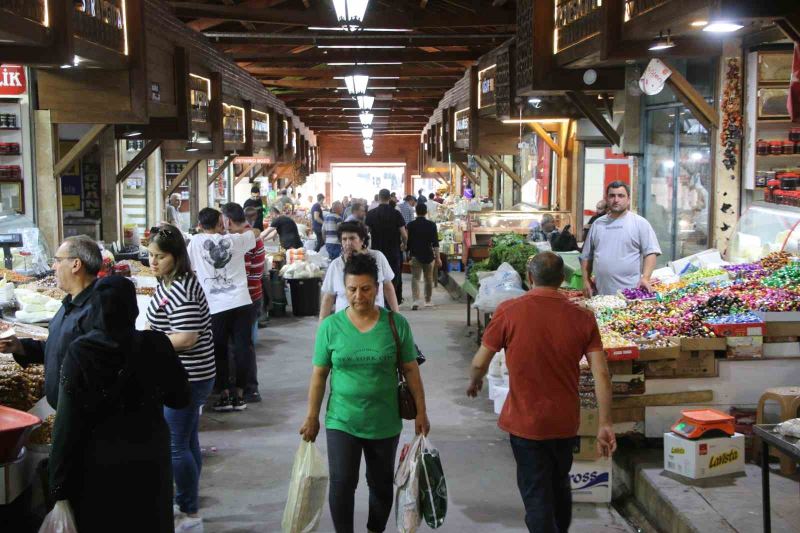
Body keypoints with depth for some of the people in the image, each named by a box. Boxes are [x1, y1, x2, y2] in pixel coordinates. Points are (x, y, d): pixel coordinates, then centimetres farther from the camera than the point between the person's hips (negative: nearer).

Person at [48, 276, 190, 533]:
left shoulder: (80, 352, -14)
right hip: (149, 463, 1)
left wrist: (60, 486, -8)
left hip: (99, 466, -1)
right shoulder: (156, 345, -11)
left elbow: (68, 422, -13)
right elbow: (180, 398, 0)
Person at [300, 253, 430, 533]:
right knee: (342, 484, -4)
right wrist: (312, 418, 2)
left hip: (385, 423, 1)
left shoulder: (396, 324, -7)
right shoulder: (330, 326, -6)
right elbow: (319, 375, 0)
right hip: (341, 422, 0)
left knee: (381, 484, 14)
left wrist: (421, 412, -1)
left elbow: (410, 370, -1)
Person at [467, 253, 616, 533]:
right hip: (566, 421, 4)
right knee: (560, 486, 26)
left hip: (525, 421, -4)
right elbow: (601, 375, -10)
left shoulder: (509, 311, -14)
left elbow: (479, 363, -8)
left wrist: (475, 383, 13)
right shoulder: (582, 317, -6)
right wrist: (605, 424, -4)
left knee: (537, 495, 6)